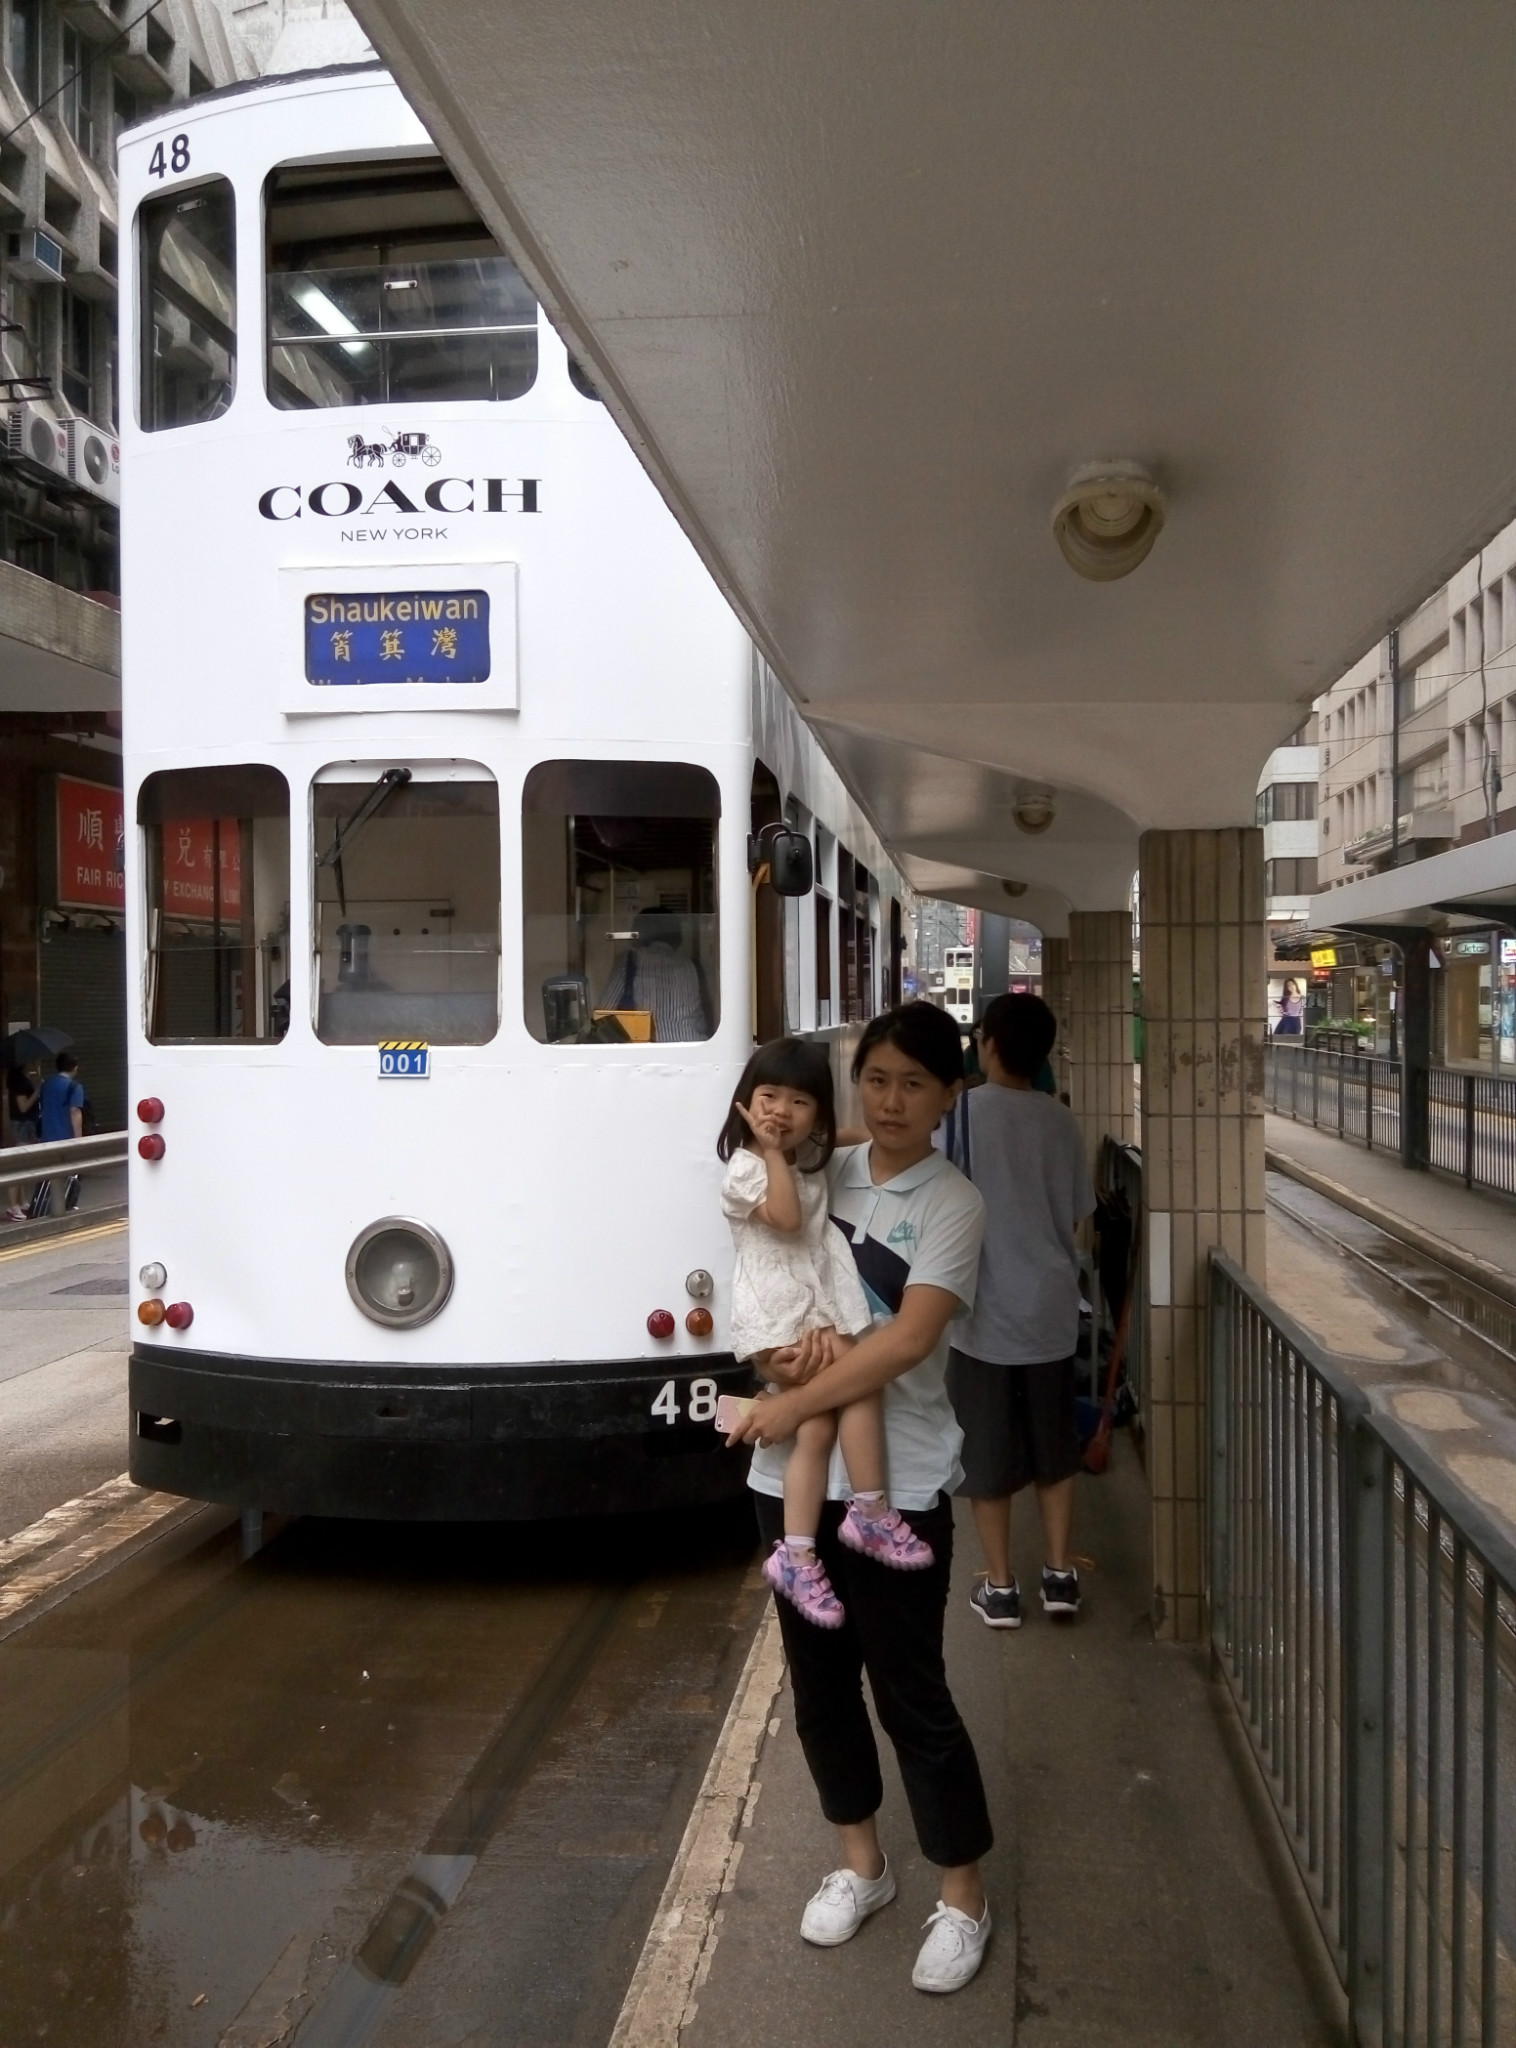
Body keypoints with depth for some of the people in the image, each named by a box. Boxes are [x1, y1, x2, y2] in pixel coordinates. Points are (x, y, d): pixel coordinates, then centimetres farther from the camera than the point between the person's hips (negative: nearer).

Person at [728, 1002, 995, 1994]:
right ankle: (862, 1864, 37)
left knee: (910, 1692, 3)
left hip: (898, 1484, -5)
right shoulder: (822, 1173, 5)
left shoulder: (952, 1204, -10)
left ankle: (964, 1897, 24)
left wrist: (793, 1404, -21)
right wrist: (780, 1346, -12)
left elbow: (909, 1337, -21)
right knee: (820, 1679, 16)